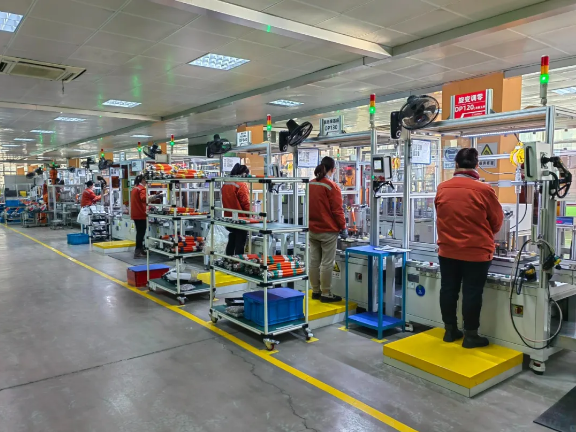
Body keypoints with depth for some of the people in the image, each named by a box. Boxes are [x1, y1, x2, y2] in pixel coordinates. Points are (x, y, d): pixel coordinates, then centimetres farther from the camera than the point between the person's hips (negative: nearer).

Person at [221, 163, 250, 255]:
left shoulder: (225, 184, 7)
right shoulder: (241, 185, -16)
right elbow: (246, 203, -15)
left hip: (229, 218, 8)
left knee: (231, 242, 18)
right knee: (240, 244, 0)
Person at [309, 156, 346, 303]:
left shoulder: (310, 185, 6)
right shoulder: (332, 186, -13)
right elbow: (337, 210, -12)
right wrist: (343, 226, -1)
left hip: (312, 229, 7)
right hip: (328, 230, -7)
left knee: (314, 261, 10)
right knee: (327, 263, -1)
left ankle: (315, 291, 20)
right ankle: (325, 294, 4)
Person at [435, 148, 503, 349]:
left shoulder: (442, 189, -3)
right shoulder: (484, 190, -14)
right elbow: (497, 221, 0)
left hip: (447, 250, 4)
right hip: (476, 252, -4)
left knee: (448, 290, 13)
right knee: (472, 293, 6)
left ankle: (450, 331, 25)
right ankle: (470, 336, 16)